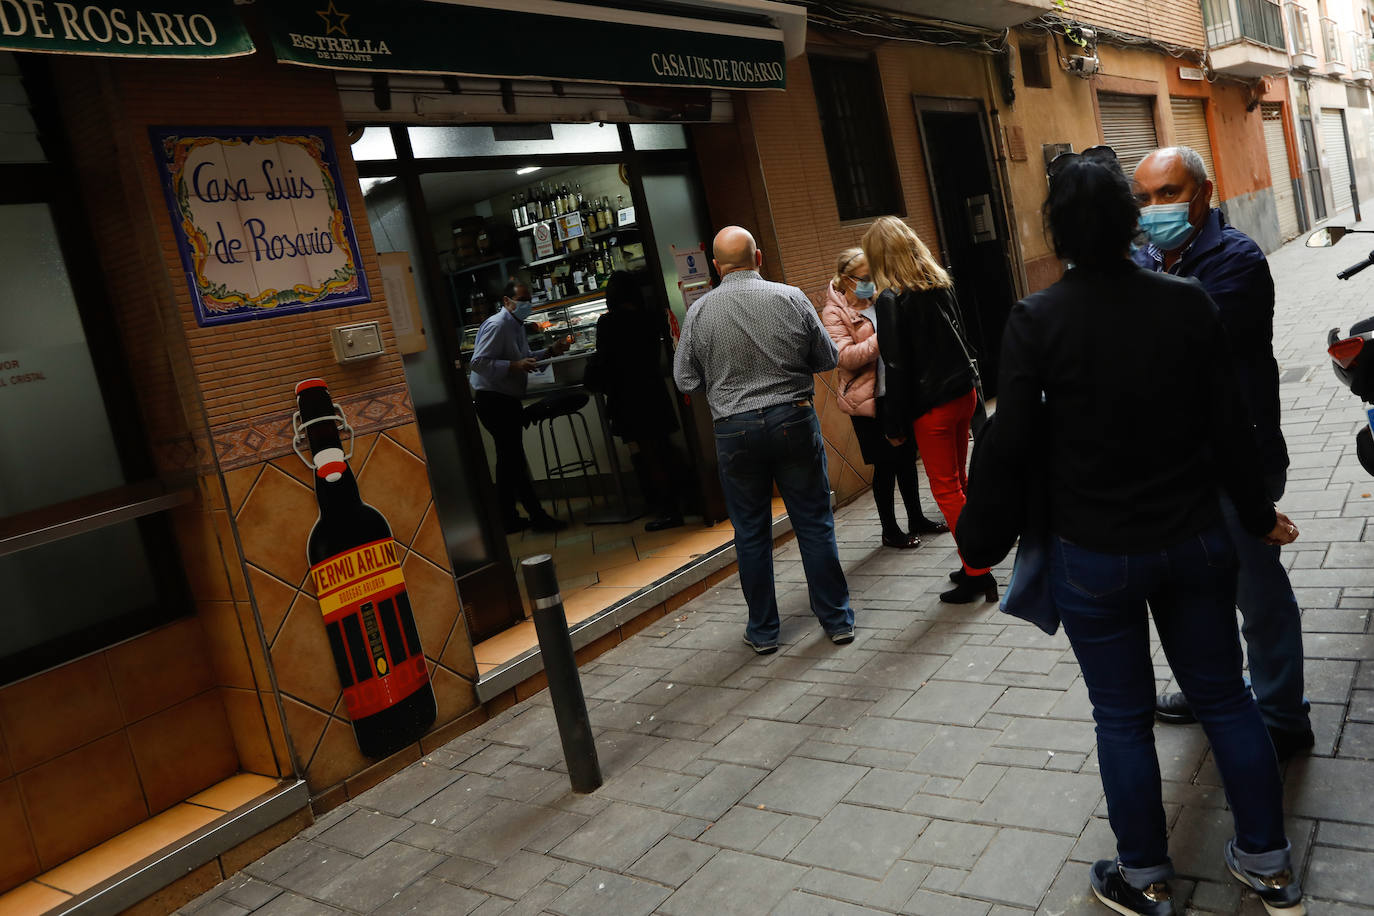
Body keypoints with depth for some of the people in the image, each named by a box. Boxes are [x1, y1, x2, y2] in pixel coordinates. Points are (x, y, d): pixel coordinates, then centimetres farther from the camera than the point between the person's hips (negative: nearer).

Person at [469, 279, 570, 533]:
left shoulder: (516, 325, 14)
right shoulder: (497, 325, -17)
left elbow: (523, 358, 26)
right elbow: (479, 362, -23)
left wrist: (550, 351, 12)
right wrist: (514, 366, -29)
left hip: (507, 400, 11)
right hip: (492, 400, -11)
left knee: (509, 459, 14)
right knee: (513, 459, -6)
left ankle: (509, 519, 22)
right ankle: (537, 516, -1)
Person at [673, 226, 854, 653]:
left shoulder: (700, 312, -4)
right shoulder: (791, 298, -4)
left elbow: (685, 379, 2)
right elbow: (827, 358, 4)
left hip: (734, 430, 0)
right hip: (794, 419, 0)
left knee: (751, 532, 11)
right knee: (814, 522, 10)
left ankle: (763, 629, 21)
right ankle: (837, 618, 19)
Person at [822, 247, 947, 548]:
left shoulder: (877, 302, 11)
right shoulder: (835, 313, -10)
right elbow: (844, 357, -21)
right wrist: (879, 341, -30)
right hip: (869, 399, -7)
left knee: (907, 457, 14)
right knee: (885, 465, 1)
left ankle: (917, 520, 29)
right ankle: (890, 530, 16)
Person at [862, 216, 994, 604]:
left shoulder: (891, 300, -15)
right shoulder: (941, 284, 7)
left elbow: (897, 367, -16)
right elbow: (958, 336, 13)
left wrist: (895, 424, -9)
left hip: (931, 406, -7)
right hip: (963, 393, 7)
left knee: (946, 489, 2)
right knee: (959, 481, 17)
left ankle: (978, 575, 5)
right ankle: (976, 565, 25)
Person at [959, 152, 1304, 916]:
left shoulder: (1036, 321, -15)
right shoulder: (1189, 302, -5)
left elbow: (1010, 444, -13)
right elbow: (1229, 424, 1)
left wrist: (979, 537, 0)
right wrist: (1258, 513, 15)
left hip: (1093, 556, -3)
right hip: (1195, 539, 3)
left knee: (1124, 717, 11)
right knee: (1224, 695, 18)